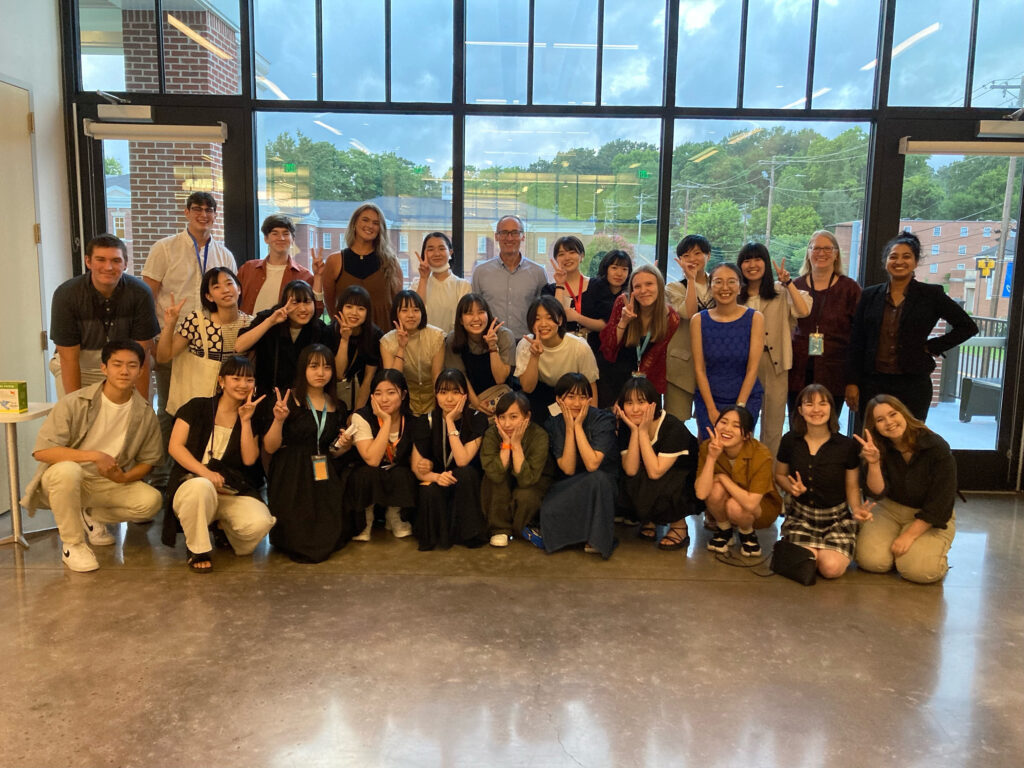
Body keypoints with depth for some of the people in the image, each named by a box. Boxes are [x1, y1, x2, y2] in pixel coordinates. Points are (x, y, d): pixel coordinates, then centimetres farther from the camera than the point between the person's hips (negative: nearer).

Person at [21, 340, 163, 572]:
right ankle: (73, 545, -17)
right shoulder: (75, 403, -17)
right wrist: (95, 456, -29)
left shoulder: (145, 413, -6)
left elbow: (148, 460, 4)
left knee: (151, 501, -22)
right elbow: (42, 451, -22)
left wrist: (123, 477, -18)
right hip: (63, 478, -3)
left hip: (109, 484, 4)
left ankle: (91, 517, 9)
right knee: (67, 470, -38)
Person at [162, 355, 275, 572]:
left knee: (260, 523, -28)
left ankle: (225, 527, 11)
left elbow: (249, 459, -1)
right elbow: (175, 446, -5)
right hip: (192, 484, -2)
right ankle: (197, 549, -13)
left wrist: (246, 421, -8)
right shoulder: (197, 408, 4)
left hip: (234, 493, 3)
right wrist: (205, 472, -19)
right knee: (201, 486, -41)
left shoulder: (252, 418, 12)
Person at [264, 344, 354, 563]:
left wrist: (342, 447, -2)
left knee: (328, 539, -11)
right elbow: (270, 448, -8)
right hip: (291, 478, -4)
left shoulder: (337, 408, 10)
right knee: (299, 543, -12)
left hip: (323, 478, 4)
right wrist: (279, 420, -22)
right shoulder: (287, 400, -5)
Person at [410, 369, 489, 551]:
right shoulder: (428, 421, -5)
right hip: (436, 481, 0)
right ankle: (433, 536, -9)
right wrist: (436, 476, -30)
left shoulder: (477, 419, -10)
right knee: (429, 492, -34)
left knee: (465, 473, -34)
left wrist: (451, 422, -24)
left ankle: (469, 532, -19)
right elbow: (416, 468, -8)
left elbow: (462, 461, -23)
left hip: (467, 486, 0)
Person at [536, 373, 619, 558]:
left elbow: (592, 464, -27)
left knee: (596, 478, -38)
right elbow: (568, 469, -14)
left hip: (603, 485, -2)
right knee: (549, 511, -30)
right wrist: (569, 428, -19)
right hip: (569, 486, 2)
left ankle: (599, 537, -19)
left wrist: (578, 426, -24)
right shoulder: (554, 425, -4)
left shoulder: (603, 420, -14)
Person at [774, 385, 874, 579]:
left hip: (836, 518, -1)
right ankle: (813, 550, 12)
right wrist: (791, 488, -12)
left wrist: (857, 508, -20)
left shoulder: (847, 445, -9)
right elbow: (779, 475, 10)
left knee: (831, 568, -23)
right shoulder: (789, 441, -5)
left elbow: (852, 486, 0)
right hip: (800, 515, 1)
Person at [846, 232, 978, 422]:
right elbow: (856, 342, 7)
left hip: (913, 385, -1)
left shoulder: (931, 295, 3)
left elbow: (968, 326, 8)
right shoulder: (870, 295, 8)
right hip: (873, 383, 2)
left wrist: (933, 347, -1)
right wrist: (852, 382, 1)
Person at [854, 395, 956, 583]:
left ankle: (936, 550, 9)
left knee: (919, 571, -25)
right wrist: (874, 463, -34)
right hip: (890, 509, 3)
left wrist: (909, 535, -19)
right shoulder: (879, 449, -8)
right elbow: (878, 492, -15)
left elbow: (940, 502, -17)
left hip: (931, 518, -2)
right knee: (870, 560, -20)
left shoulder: (937, 448, -18)